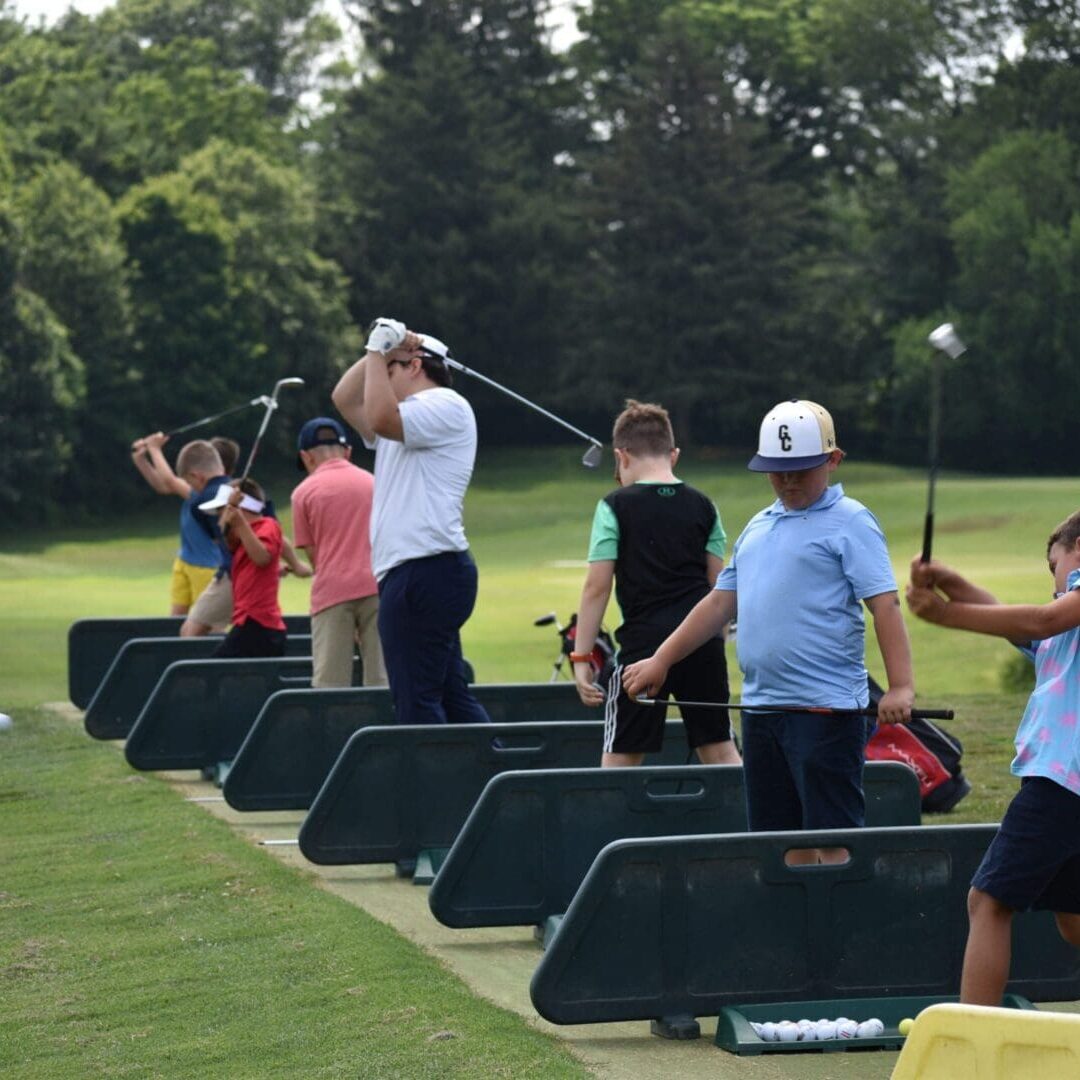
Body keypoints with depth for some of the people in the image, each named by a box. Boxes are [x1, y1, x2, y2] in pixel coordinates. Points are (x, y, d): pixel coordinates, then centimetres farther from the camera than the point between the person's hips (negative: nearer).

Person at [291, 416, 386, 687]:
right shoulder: (373, 483, 15)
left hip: (332, 591, -2)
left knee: (329, 683, 0)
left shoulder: (305, 492, 6)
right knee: (381, 679, 1)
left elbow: (313, 554, 7)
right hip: (377, 586, 2)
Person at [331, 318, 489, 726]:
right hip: (413, 574, 10)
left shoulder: (446, 405, -5)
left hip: (425, 573, -10)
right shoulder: (412, 416, 26)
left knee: (416, 700, -12)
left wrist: (381, 354, -10)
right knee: (451, 696, 10)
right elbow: (344, 398, 26)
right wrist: (376, 353, 14)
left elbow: (380, 419, -20)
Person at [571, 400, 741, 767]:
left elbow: (597, 588, -6)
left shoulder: (614, 507, -3)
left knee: (620, 757, 2)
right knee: (720, 749, 10)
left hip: (645, 640, -4)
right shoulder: (703, 506, 9)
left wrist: (581, 657, -3)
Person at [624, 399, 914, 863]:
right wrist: (661, 660, 20)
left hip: (826, 707, -8)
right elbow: (720, 603, 23)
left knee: (833, 840, -8)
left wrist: (900, 685, -23)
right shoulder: (758, 527, 18)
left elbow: (884, 604, -12)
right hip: (761, 705, 8)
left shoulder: (849, 523, -4)